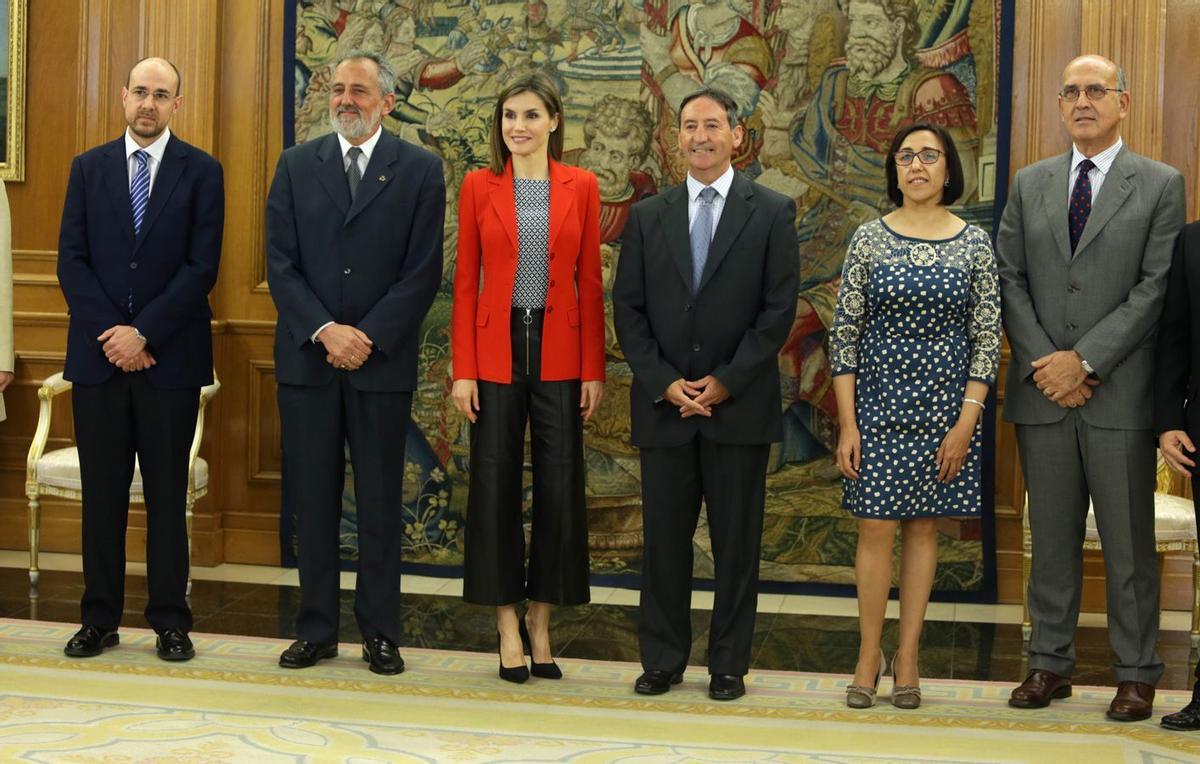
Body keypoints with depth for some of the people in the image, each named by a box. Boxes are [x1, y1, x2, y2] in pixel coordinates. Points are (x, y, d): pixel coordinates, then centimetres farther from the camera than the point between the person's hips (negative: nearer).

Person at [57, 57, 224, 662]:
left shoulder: (201, 172, 1)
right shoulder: (88, 168, 9)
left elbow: (202, 267, -6)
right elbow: (71, 260, 4)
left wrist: (144, 333, -13)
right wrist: (111, 333, -9)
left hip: (170, 356, -2)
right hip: (98, 354, 2)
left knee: (167, 493, 4)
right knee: (102, 493, 6)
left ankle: (170, 622, 12)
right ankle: (100, 619, 15)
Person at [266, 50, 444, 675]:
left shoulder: (420, 170, 2)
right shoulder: (296, 165, 8)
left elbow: (423, 272, -4)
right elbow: (281, 264, 2)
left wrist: (368, 337, -12)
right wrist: (325, 331, -11)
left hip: (382, 361, -2)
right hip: (306, 359, 2)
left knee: (380, 503, 5)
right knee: (312, 501, 6)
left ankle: (380, 633, 14)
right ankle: (316, 630, 15)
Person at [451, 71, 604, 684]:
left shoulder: (581, 187, 3)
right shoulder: (479, 186, 2)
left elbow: (590, 282, 3)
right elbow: (465, 282, 2)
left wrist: (593, 369, -2)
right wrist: (462, 369, -4)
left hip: (559, 351, 1)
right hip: (497, 350, 0)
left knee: (559, 487, 4)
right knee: (495, 485, 3)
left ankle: (541, 620, 19)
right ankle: (507, 624, 15)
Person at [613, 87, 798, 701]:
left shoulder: (772, 213, 2)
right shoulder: (648, 216, 10)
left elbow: (779, 310, -3)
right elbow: (628, 309, 6)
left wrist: (727, 381, -10)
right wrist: (663, 382, -6)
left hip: (740, 406, -2)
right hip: (663, 404, 2)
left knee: (737, 541, 5)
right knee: (664, 539, 6)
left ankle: (729, 666, 15)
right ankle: (662, 661, 18)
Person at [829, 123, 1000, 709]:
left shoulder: (974, 243, 1)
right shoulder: (869, 238, -1)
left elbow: (988, 337, 1)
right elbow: (845, 331, -1)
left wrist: (966, 423, -7)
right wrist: (847, 423, -6)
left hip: (945, 402, 1)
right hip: (879, 397, -1)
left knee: (923, 527, 7)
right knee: (877, 527, -1)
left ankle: (907, 657, 16)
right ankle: (869, 656, 12)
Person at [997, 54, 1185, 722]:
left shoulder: (1161, 185, 2)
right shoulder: (1030, 184, 12)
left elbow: (1157, 287, -7)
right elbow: (1011, 279, 7)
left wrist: (1086, 361, -13)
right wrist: (1042, 362, -6)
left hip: (1119, 393, -3)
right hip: (1043, 391, 3)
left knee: (1129, 542, 3)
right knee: (1052, 539, 10)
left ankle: (1138, 674, 14)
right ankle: (1051, 664, 19)